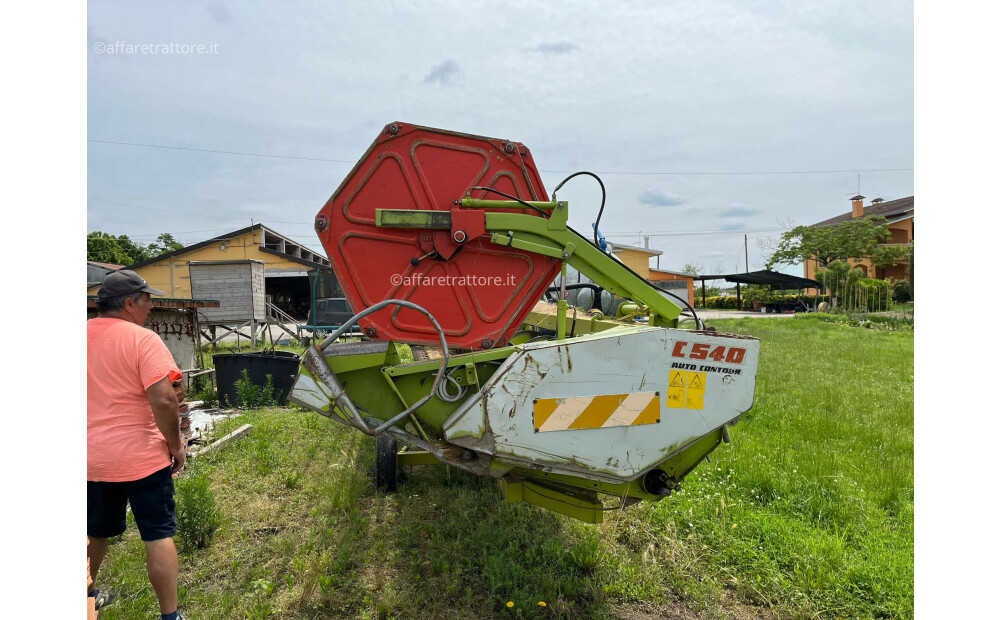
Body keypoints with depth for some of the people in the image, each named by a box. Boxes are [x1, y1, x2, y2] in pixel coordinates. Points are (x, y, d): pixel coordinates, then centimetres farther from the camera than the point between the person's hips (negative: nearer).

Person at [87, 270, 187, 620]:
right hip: (141, 458, -6)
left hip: (92, 459, 6)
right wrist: (175, 443, -11)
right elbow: (163, 400, -24)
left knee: (96, 532, 26)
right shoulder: (142, 339, -17)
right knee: (159, 535, 5)